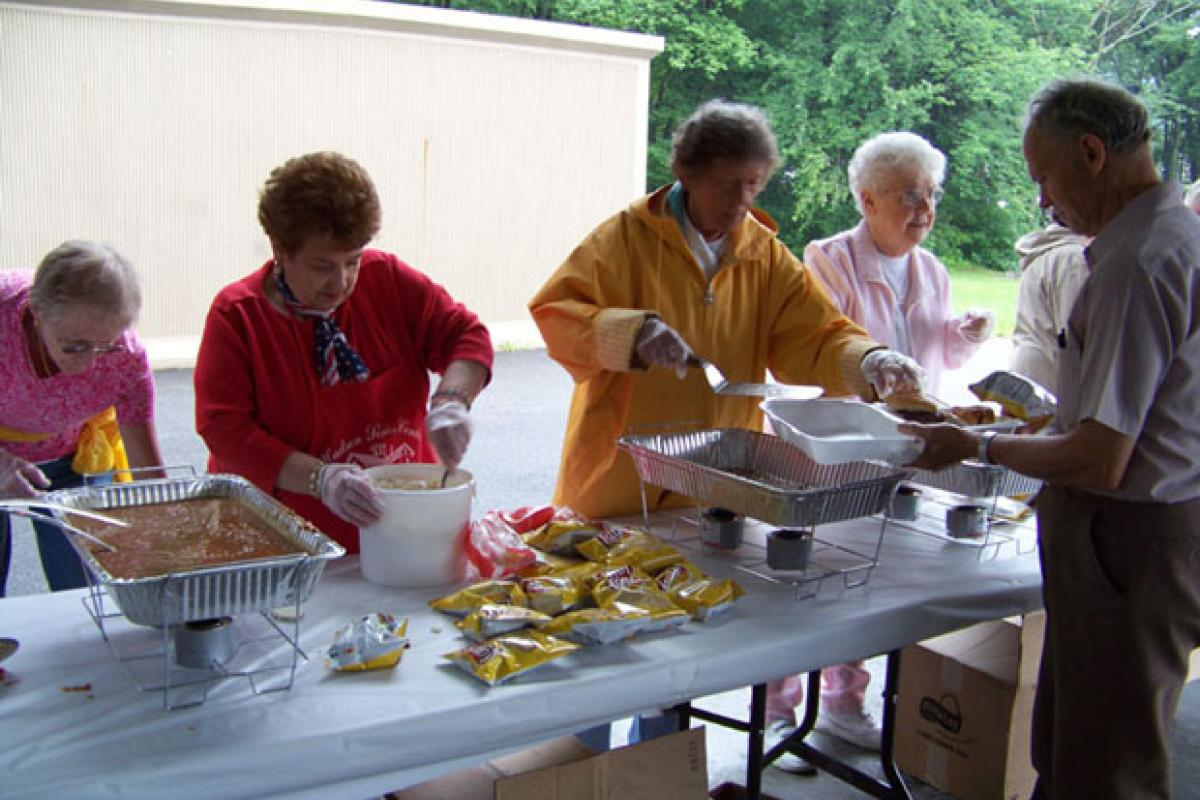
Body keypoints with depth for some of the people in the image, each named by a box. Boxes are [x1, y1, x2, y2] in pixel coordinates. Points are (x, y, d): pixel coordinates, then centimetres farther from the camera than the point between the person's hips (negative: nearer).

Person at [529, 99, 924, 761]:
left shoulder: (766, 255, 3)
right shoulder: (627, 237, -10)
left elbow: (814, 337, -2)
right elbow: (554, 312, -17)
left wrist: (865, 360, -23)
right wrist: (630, 332, -33)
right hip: (619, 479, -4)